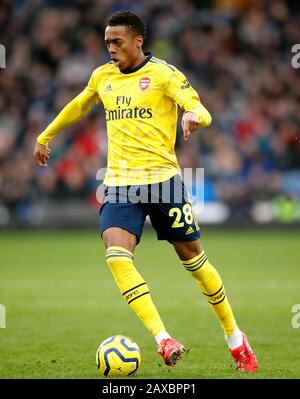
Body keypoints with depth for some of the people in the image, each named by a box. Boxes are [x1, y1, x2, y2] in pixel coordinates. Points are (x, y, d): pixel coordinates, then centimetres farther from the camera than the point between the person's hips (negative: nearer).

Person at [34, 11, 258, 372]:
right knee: (116, 257, -20)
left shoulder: (162, 73, -4)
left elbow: (201, 111, -14)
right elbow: (77, 107, 32)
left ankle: (235, 338, 23)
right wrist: (45, 137, 41)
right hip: (119, 184, 4)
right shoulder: (102, 77, 13)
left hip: (162, 179, -4)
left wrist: (194, 115, -38)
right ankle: (163, 340, -24)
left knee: (192, 257, 5)